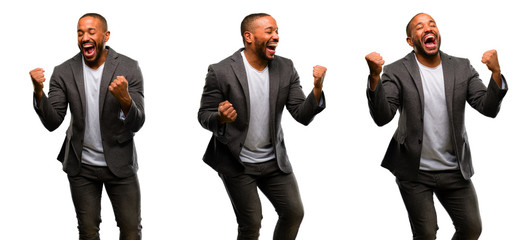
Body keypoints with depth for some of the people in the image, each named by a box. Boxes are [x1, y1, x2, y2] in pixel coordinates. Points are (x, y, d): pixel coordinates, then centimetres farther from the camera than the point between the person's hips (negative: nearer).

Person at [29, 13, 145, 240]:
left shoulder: (128, 68, -10)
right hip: (82, 166, 1)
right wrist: (39, 91, -27)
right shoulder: (64, 72, -6)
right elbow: (52, 122, -9)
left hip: (120, 164, -1)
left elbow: (136, 124, -15)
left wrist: (125, 99, -36)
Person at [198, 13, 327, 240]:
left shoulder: (286, 69, -3)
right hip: (236, 163, -4)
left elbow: (303, 115, -6)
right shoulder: (221, 72, -14)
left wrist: (317, 89, -25)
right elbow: (204, 115, -8)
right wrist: (220, 118, -32)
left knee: (294, 212, 6)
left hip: (274, 161, 4)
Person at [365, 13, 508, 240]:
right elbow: (382, 117, -20)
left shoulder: (462, 68, 1)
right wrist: (375, 77, -35)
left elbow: (488, 108, -6)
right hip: (415, 172, -3)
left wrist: (496, 72, -23)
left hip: (455, 170, 3)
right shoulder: (397, 72, -9)